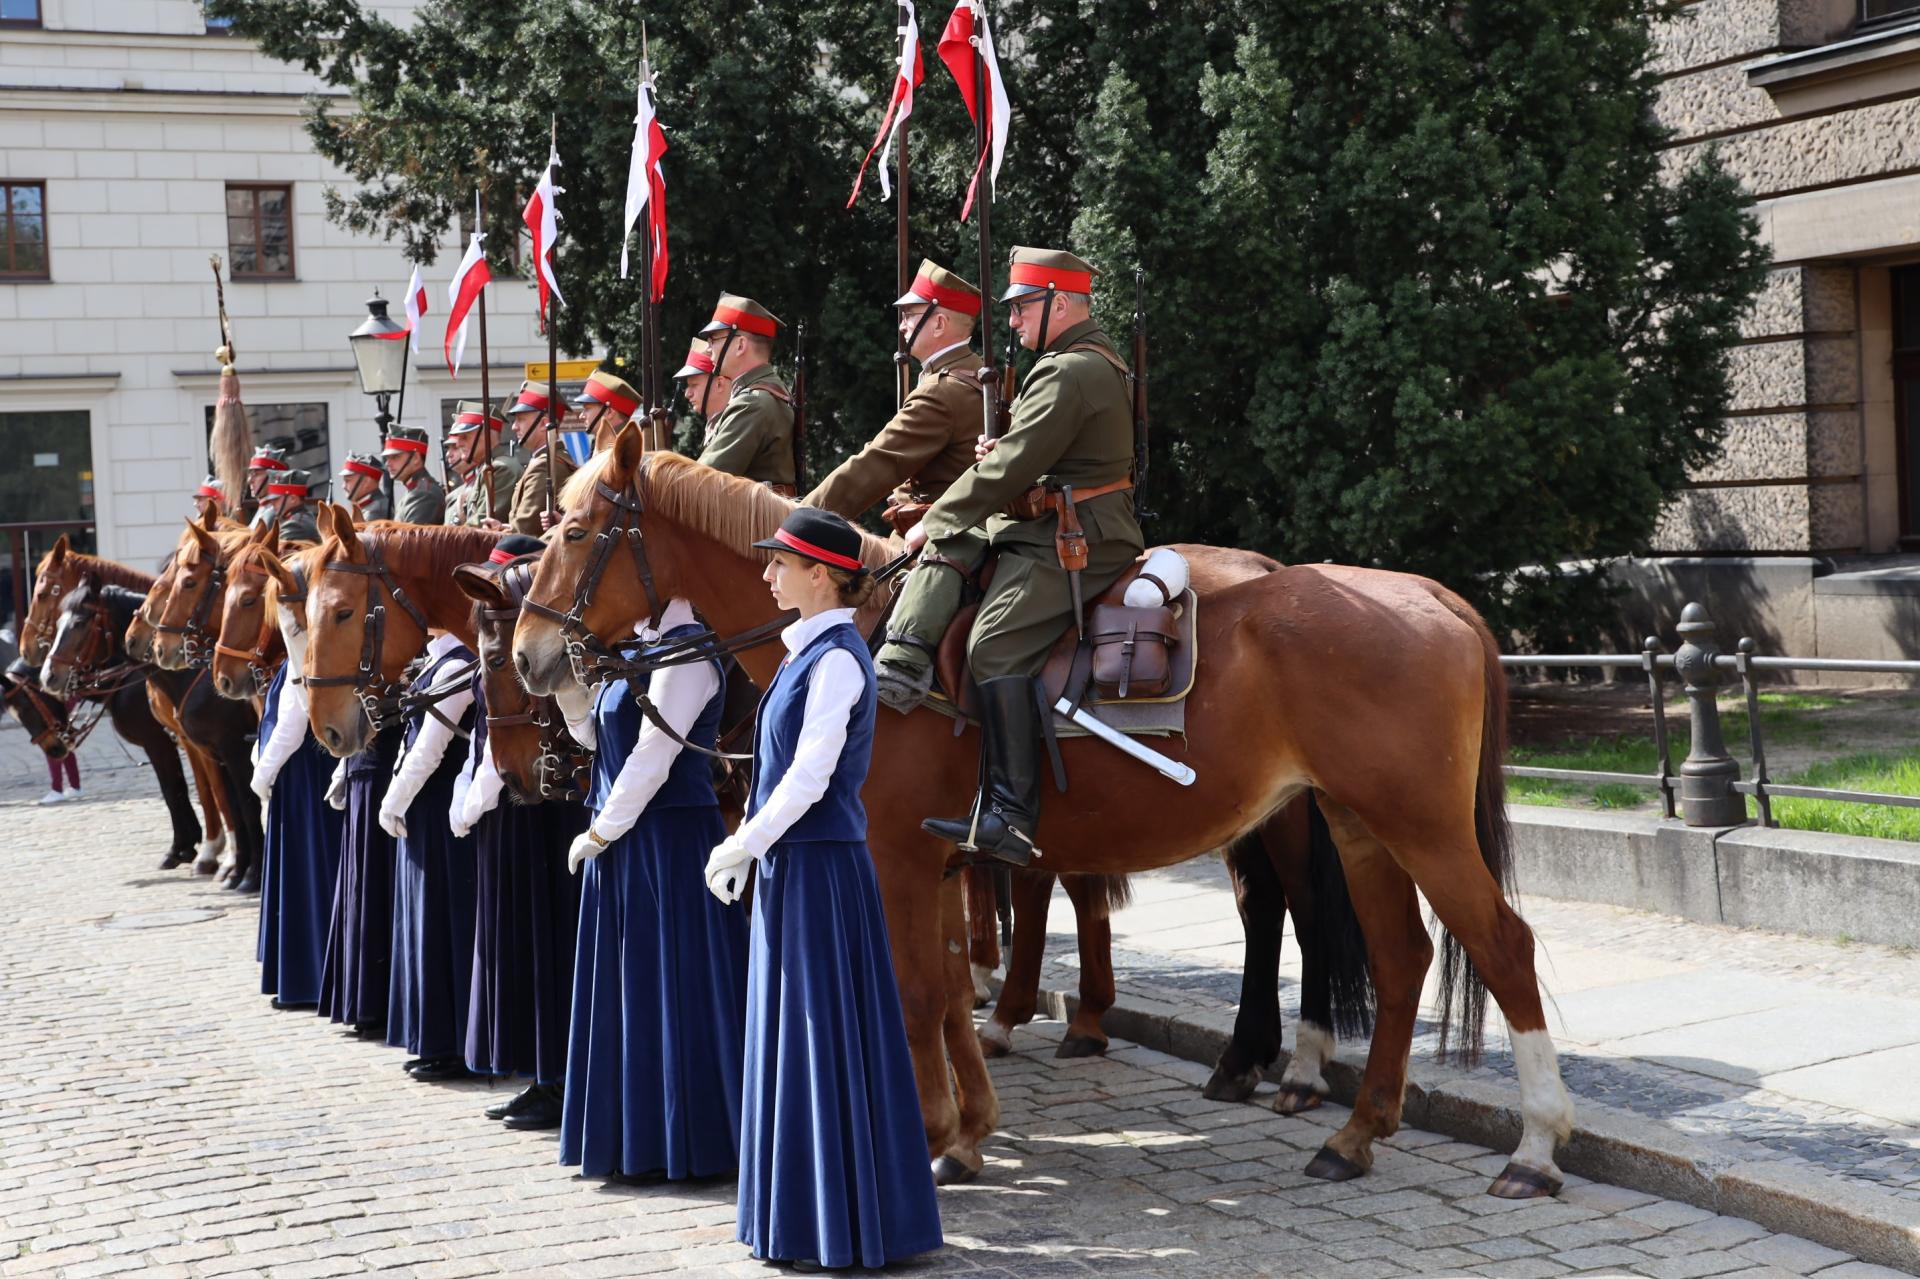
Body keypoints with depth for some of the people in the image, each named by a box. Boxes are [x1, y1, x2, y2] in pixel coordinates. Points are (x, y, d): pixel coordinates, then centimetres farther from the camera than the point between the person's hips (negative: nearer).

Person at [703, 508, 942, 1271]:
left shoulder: (836, 660, -16)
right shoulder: (807, 651, 13)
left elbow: (809, 777, -21)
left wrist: (742, 846, -14)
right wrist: (747, 847, 11)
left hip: (820, 867, -10)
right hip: (792, 864, 10)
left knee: (825, 1031, -3)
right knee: (794, 1032, 15)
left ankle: (847, 1228, 7)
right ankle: (805, 1216, 25)